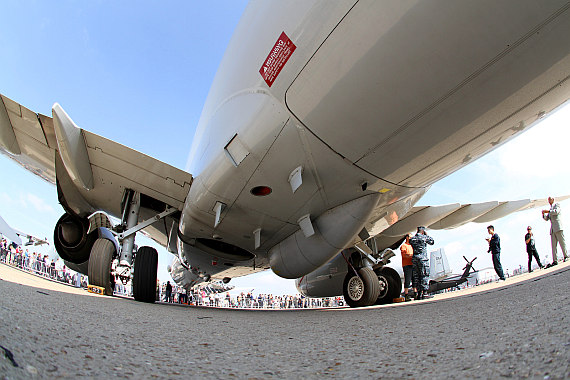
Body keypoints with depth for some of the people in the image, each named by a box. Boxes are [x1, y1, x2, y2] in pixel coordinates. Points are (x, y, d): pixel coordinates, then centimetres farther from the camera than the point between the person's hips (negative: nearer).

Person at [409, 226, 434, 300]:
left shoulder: (412, 239, 9)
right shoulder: (424, 237, -2)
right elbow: (432, 241, 12)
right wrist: (426, 234, 21)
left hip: (414, 258, 5)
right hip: (423, 258, -5)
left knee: (416, 276, 7)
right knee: (425, 276, -3)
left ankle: (419, 294, 8)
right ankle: (424, 293, -7)